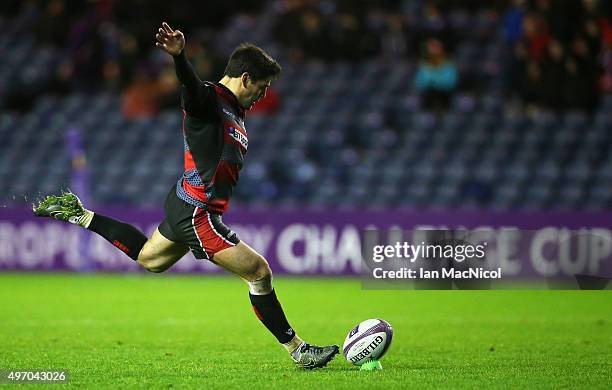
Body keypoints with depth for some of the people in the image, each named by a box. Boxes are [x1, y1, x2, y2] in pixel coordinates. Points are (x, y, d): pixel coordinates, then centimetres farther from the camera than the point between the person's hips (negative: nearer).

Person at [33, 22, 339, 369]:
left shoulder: (235, 111, 13)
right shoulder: (209, 99, -18)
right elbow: (190, 83, -40)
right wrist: (179, 54, -59)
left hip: (185, 207, 11)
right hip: (197, 214, -11)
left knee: (149, 258, 32)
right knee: (260, 272, -8)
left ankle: (80, 215, 36)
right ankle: (298, 350, 1)